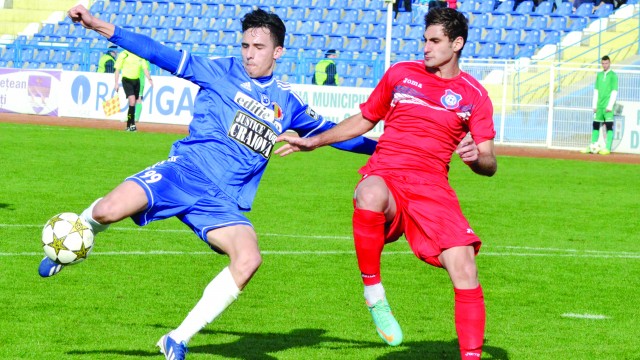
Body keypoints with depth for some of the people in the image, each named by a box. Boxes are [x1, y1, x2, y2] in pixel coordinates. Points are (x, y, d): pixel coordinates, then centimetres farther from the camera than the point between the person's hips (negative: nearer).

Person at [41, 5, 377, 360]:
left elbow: (332, 132, 29)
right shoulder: (221, 71, 6)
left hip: (222, 201, 3)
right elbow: (163, 55, 1)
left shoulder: (286, 102, 17)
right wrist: (98, 25, -6)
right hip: (186, 171, -3)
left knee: (248, 259, -26)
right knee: (107, 211, -27)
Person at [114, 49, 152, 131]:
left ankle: (128, 125, 18)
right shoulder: (124, 54, -5)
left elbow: (145, 68, 8)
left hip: (136, 81, 5)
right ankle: (132, 124, -19)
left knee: (133, 103, 8)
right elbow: (117, 69, -3)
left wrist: (150, 79, -7)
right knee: (132, 101, -20)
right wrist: (116, 83, -7)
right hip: (127, 80, -5)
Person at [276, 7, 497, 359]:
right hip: (385, 178, 0)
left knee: (465, 271, -18)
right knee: (370, 195, -40)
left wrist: (476, 156, -18)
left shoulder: (474, 95, 6)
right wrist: (312, 142, 21)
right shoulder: (400, 74, 10)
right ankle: (374, 294, -24)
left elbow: (489, 164, 5)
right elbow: (364, 119, 25)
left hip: (432, 190, 1)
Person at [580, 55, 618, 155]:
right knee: (595, 124, 7)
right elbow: (596, 91, 15)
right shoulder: (599, 75, 14)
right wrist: (594, 105, 9)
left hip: (608, 105, -6)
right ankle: (592, 147, 11)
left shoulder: (613, 75, -3)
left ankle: (608, 148, -8)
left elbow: (614, 92, -8)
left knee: (609, 126, -7)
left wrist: (610, 106, -14)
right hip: (599, 105, 6)